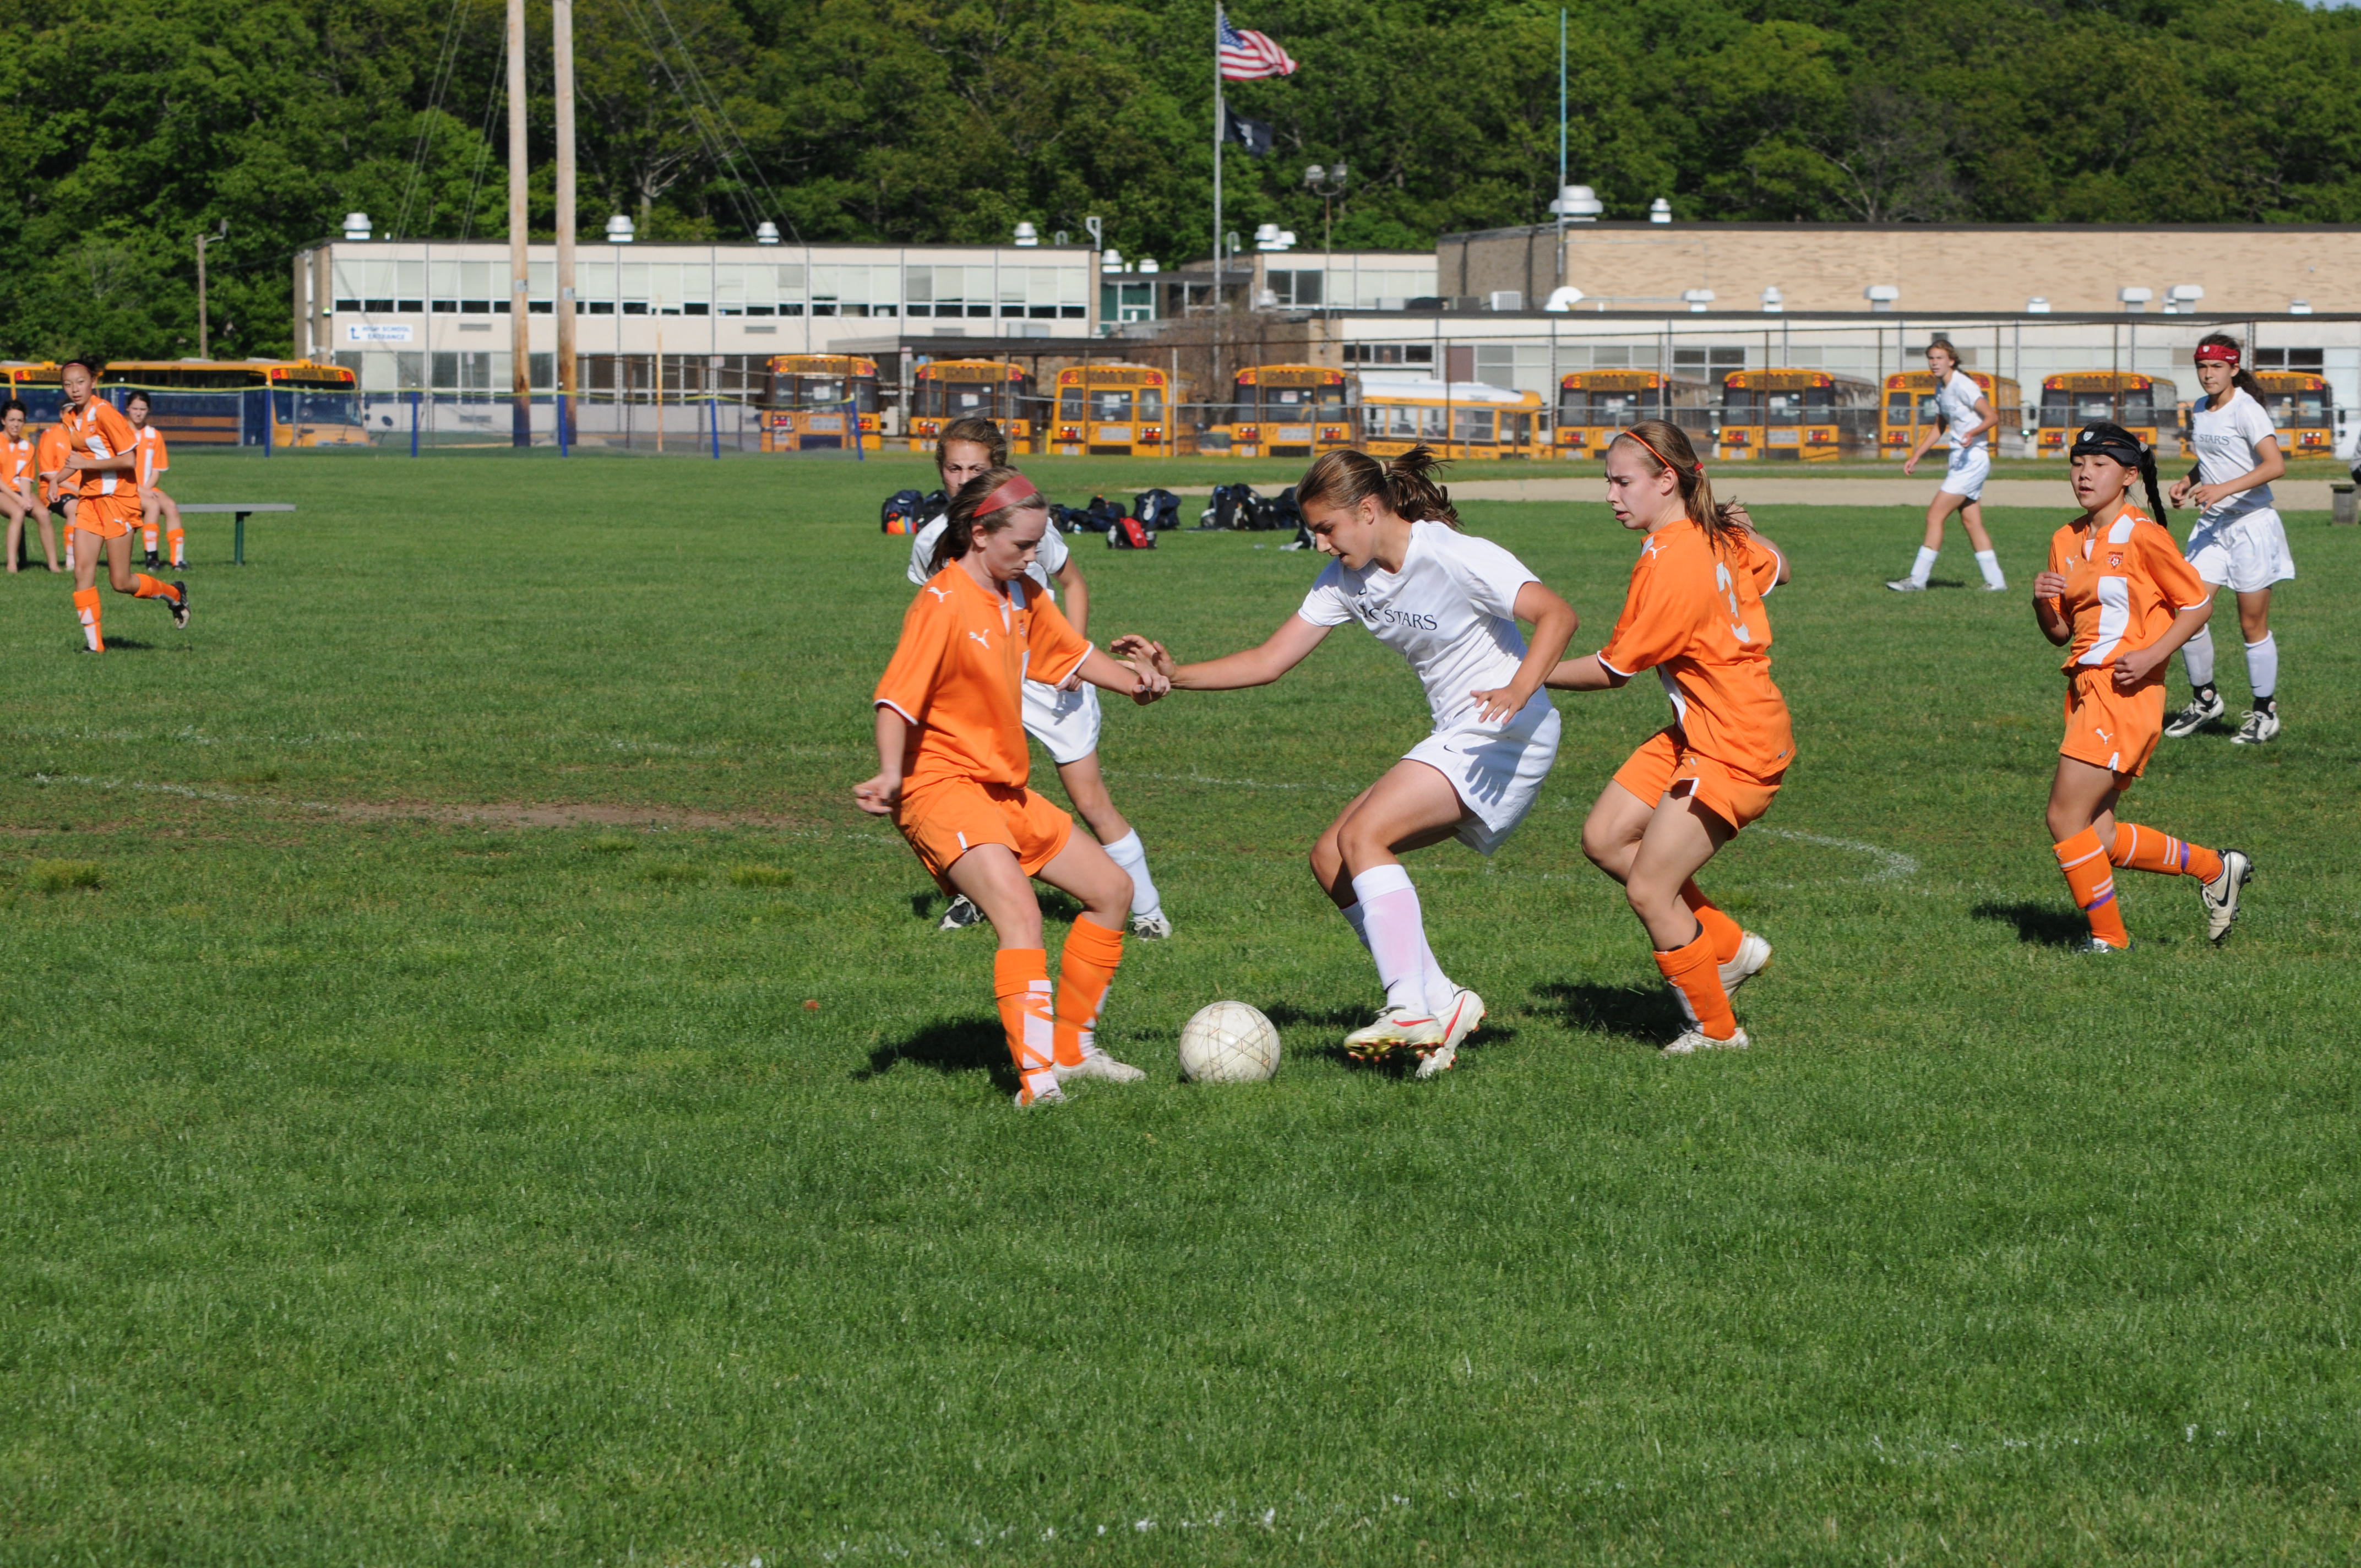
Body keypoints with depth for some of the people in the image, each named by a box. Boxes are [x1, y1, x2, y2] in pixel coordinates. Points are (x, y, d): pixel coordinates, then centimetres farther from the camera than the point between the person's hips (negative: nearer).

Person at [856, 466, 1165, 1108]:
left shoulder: (1021, 596, 9)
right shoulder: (943, 605, -18)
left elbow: (1068, 652, 23)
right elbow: (897, 698, -27)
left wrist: (1133, 681, 5)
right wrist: (890, 773, -44)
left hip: (1007, 790, 10)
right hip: (945, 788, -10)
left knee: (1112, 889, 15)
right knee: (1020, 913, -29)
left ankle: (1072, 1048, 25)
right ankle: (1037, 1078, -35)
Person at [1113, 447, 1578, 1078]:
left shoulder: (1455, 558, -17)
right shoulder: (1347, 579, 6)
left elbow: (1557, 613, -23)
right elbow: (1270, 661, 7)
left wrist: (1518, 692, -38)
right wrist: (1175, 675, -6)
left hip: (1508, 733, -9)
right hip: (1455, 740, 9)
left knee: (1362, 836, -22)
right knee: (1331, 861, 1)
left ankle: (1410, 1008, -25)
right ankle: (1442, 1003, -2)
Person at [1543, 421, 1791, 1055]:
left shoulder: (1670, 564, -23)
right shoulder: (1718, 537, 3)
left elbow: (1610, 670, -15)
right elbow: (1774, 570, 25)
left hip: (1735, 747, -10)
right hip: (1694, 732, 10)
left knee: (1648, 889, -6)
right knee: (1605, 840, 7)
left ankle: (1715, 1030, 10)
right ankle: (1731, 948, 16)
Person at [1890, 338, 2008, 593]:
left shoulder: (1963, 385, -16)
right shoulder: (1941, 389, 12)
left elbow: (1992, 417, -21)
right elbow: (1939, 427, 25)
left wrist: (1972, 433, -39)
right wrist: (1915, 457, 19)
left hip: (1972, 460, -9)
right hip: (1960, 460, 9)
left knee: (1935, 514, -10)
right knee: (1972, 523, 10)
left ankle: (1918, 580, -8)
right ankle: (1995, 580, 15)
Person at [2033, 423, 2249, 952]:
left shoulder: (2143, 537, -9)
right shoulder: (2066, 541, 13)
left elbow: (2198, 604, -6)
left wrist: (2151, 656, -17)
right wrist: (2042, 602, -3)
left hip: (2125, 692, -8)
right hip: (2084, 689, 8)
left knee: (2066, 818, -13)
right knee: (2100, 840, 6)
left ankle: (2109, 939, 0)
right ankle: (2215, 868, 24)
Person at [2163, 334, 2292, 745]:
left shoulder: (2246, 411, -14)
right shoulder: (2198, 413, 9)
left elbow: (2275, 464, -26)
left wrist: (2224, 489, -34)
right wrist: (2188, 481, 7)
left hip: (2252, 523, -7)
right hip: (2212, 526, 7)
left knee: (2253, 624, 0)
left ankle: (2265, 713, 13)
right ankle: (2205, 700, 15)